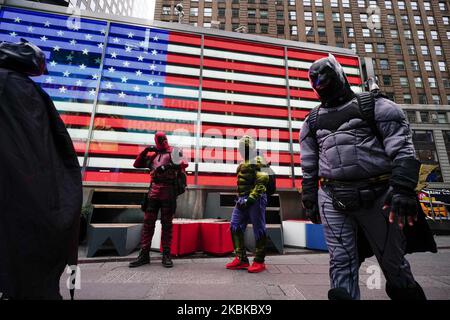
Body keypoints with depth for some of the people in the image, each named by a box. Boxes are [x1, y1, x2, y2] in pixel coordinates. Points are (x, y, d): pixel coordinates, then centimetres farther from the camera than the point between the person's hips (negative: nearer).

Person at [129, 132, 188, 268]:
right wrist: (146, 150, 8)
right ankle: (144, 254, 14)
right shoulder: (153, 155, 20)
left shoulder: (173, 152, 6)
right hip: (154, 190, 4)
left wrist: (171, 166, -27)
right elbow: (137, 164, 20)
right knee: (148, 222, 5)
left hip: (168, 190, -4)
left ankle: (166, 255, 10)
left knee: (167, 224, 3)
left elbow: (184, 164, -10)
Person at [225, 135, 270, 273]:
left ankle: (259, 262, 16)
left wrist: (250, 199, -20)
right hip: (242, 200, 9)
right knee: (235, 227, 6)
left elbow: (261, 183, -17)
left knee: (259, 230, 2)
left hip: (255, 200, -9)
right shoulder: (243, 164, 18)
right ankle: (241, 259, 17)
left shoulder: (258, 161, -9)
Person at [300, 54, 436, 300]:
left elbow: (401, 146, -3)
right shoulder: (312, 120, 17)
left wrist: (403, 187, -17)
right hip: (331, 199, 3)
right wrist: (309, 201, 12)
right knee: (341, 265, 3)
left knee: (394, 265, 11)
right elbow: (309, 167, 15)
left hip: (377, 196, -2)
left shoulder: (373, 104, 9)